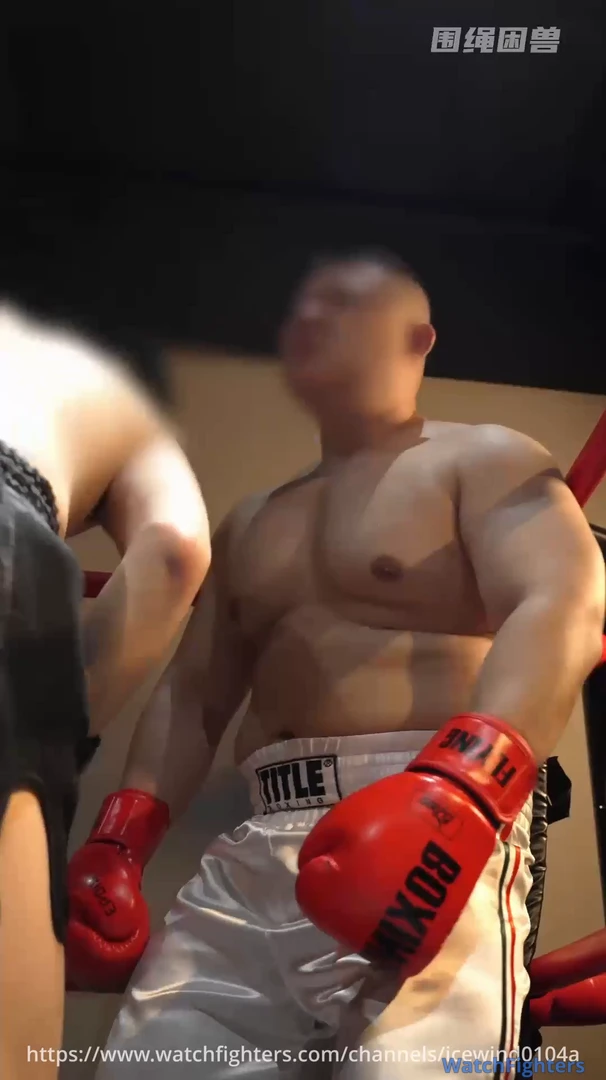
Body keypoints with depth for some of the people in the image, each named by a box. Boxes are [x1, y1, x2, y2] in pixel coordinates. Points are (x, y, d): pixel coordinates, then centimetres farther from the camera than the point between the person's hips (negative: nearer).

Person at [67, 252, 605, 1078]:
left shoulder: (484, 462, 6)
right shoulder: (251, 525, 25)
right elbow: (191, 695, 23)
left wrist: (459, 797, -29)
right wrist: (118, 845, 8)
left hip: (428, 837, -5)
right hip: (254, 856, 6)